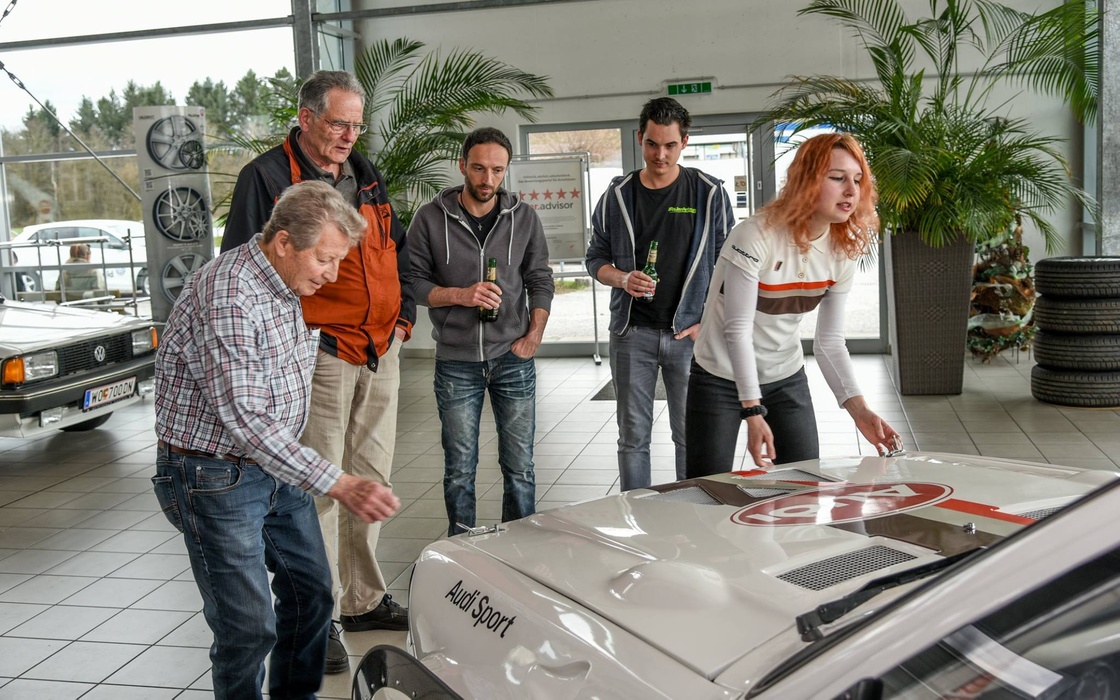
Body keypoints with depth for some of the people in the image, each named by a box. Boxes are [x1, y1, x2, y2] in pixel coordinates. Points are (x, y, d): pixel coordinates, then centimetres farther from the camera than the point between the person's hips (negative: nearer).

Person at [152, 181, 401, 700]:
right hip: (216, 476, -9)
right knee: (249, 626, -5)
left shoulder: (294, 287, 4)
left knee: (312, 593, 15)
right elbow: (243, 419, -31)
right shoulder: (226, 294, -27)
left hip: (277, 465, 9)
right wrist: (339, 486, -35)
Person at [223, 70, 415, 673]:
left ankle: (364, 600, 27)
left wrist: (404, 315, 12)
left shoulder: (366, 176, 15)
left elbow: (397, 250, 23)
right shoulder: (268, 177, -6)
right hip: (319, 355, -7)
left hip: (381, 352, 7)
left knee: (370, 477, 14)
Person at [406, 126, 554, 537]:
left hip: (513, 358, 1)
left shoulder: (524, 218, 4)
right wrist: (459, 295, -16)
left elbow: (541, 282, 9)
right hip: (456, 363, -1)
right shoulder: (431, 218, -2)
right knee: (459, 469, 7)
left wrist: (534, 336, -1)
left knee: (520, 467, 7)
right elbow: (414, 282, -1)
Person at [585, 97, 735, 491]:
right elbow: (596, 258, 11)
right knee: (633, 436, 6)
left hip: (689, 333, -1)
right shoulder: (617, 195, 6)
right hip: (632, 332, 1)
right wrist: (623, 279, -10)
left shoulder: (709, 193, 2)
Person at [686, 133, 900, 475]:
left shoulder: (842, 253, -7)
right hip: (722, 379, -5)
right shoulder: (756, 236, -24)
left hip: (788, 379, 5)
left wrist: (858, 408, -17)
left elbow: (830, 342, -4)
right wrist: (753, 412, -27)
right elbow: (737, 330, -24)